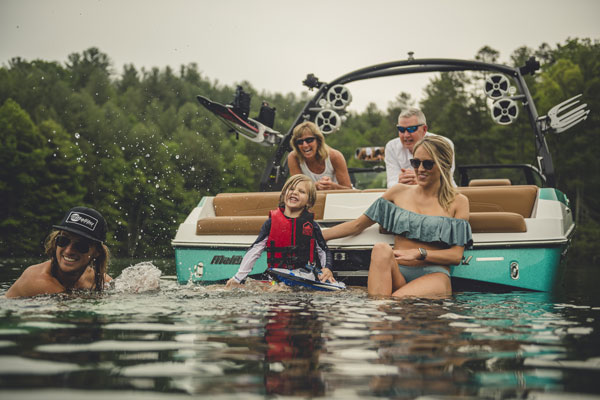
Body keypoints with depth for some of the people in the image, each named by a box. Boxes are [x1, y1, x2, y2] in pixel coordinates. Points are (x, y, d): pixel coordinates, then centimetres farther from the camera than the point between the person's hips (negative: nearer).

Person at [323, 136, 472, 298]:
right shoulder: (399, 192, 16)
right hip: (397, 275, 3)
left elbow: (456, 255, 4)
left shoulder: (458, 202, 10)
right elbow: (358, 225, 19)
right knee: (381, 249, -35)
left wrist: (419, 253, -12)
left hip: (433, 275, -3)